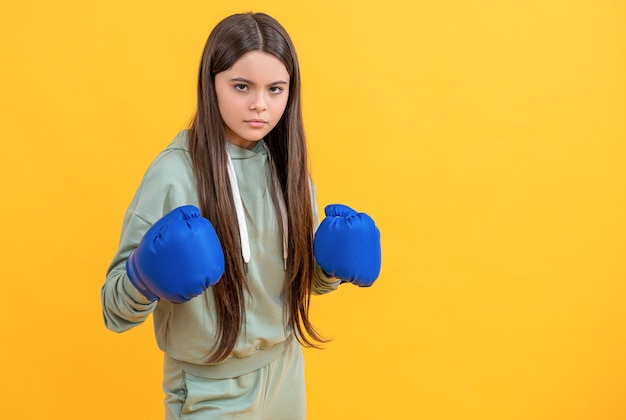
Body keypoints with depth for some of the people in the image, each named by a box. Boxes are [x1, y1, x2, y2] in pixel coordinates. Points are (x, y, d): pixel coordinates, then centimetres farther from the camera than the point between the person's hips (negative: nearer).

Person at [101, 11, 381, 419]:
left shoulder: (288, 166, -4)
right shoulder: (174, 172, -19)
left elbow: (306, 278, 7)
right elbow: (116, 311, -15)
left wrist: (334, 264, -13)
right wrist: (144, 277, -34)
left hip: (286, 373, 5)